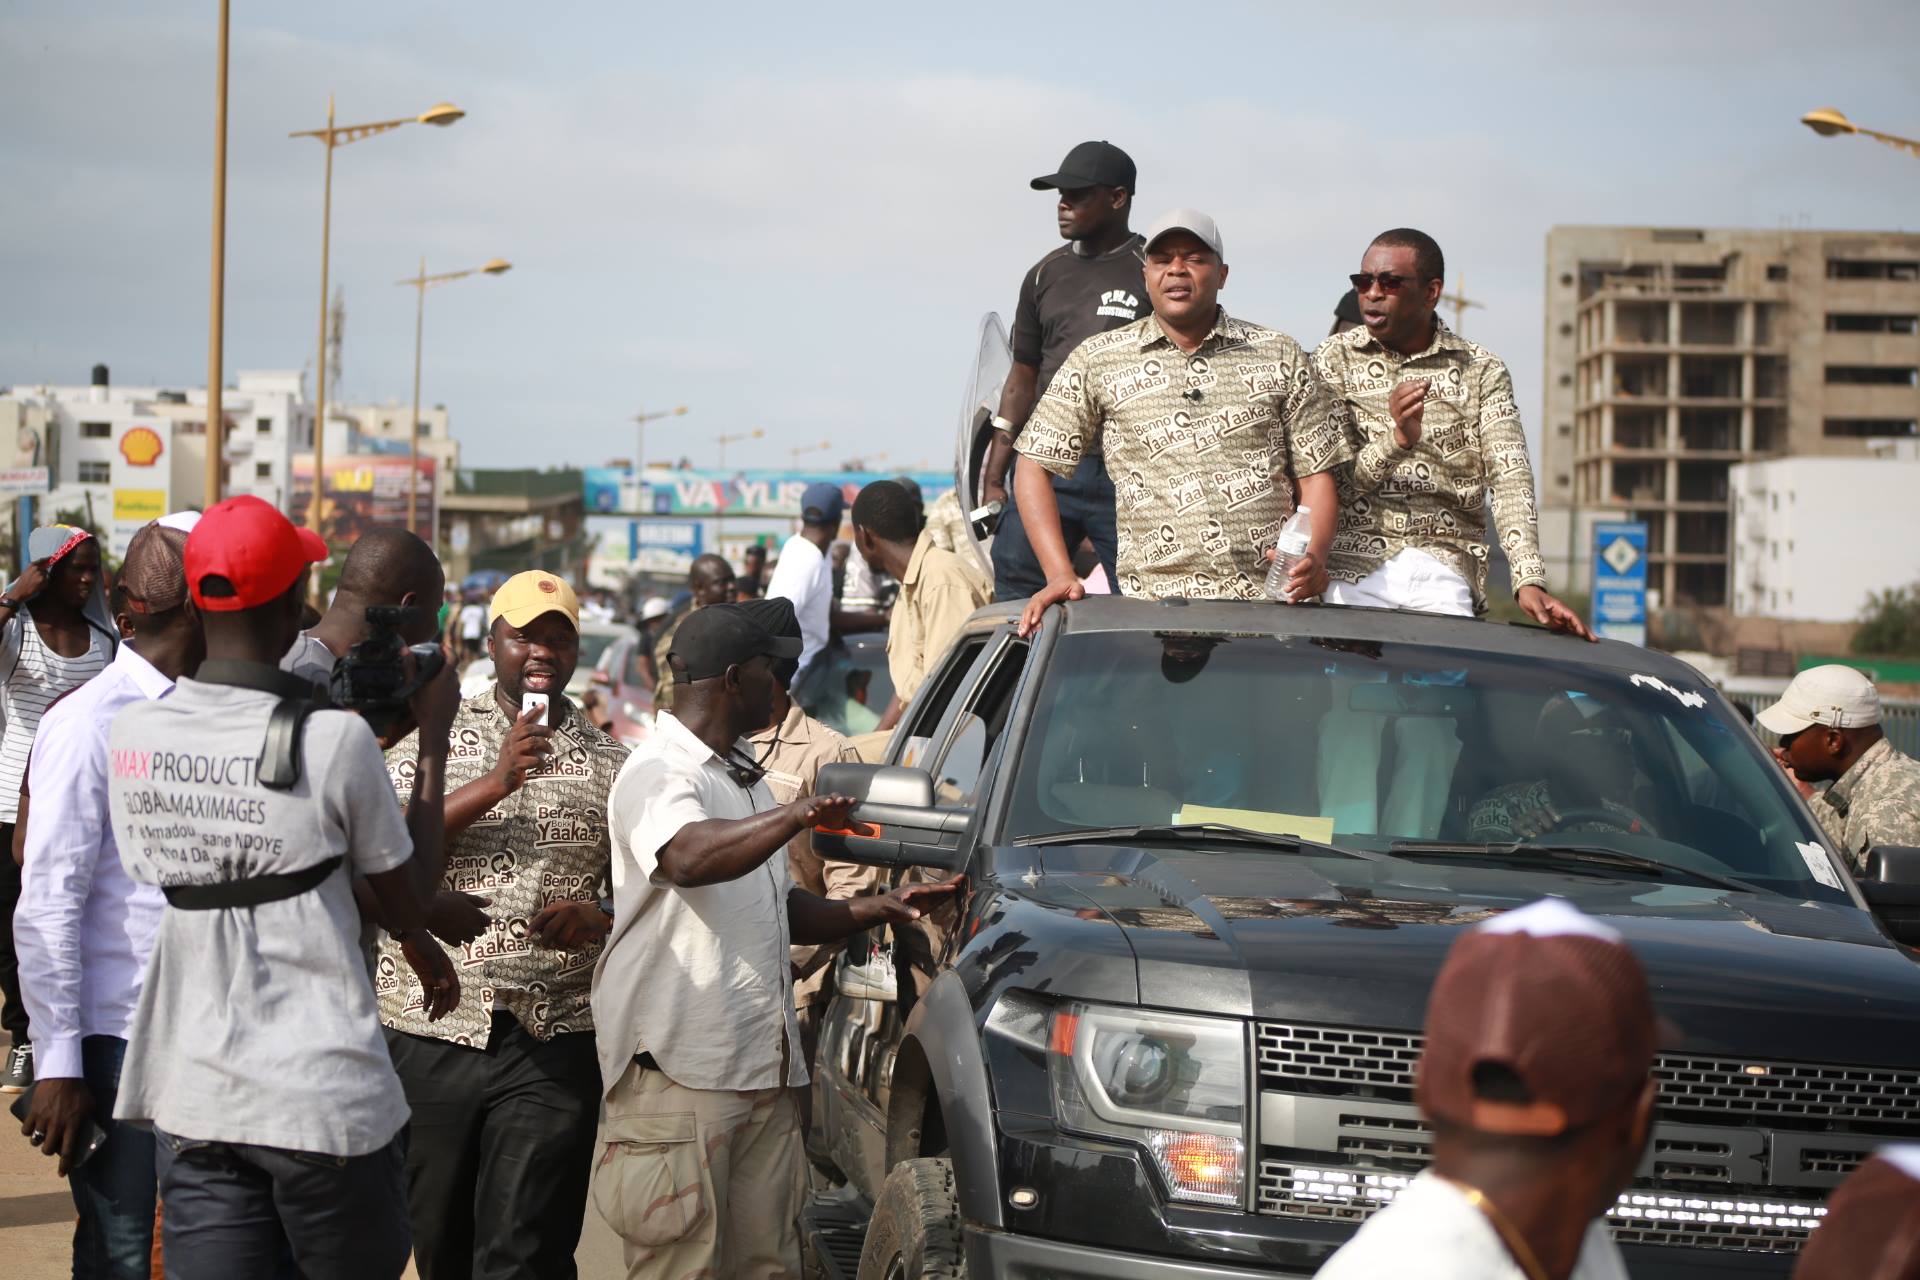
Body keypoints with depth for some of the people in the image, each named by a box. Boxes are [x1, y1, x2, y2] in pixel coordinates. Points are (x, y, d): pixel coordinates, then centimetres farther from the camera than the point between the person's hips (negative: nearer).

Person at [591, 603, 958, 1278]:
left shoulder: (744, 780, 25)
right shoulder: (659, 773, -8)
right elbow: (687, 858, -31)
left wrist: (878, 908, 16)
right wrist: (795, 816, -43)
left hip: (762, 1070, 9)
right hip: (680, 1069, -9)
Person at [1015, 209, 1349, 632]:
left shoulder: (1280, 358, 13)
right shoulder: (1096, 362, 11)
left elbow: (1316, 473, 12)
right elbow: (1034, 468, 11)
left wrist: (1313, 557, -9)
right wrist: (1061, 576, -3)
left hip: (1271, 598, 1)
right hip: (1154, 605, 0)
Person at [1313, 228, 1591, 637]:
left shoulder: (1482, 370, 9)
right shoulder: (1335, 358, 9)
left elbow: (1509, 476, -2)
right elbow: (1329, 475, -1)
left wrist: (1530, 581, -16)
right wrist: (1396, 441, -22)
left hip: (1446, 572, 0)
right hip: (1355, 566, 0)